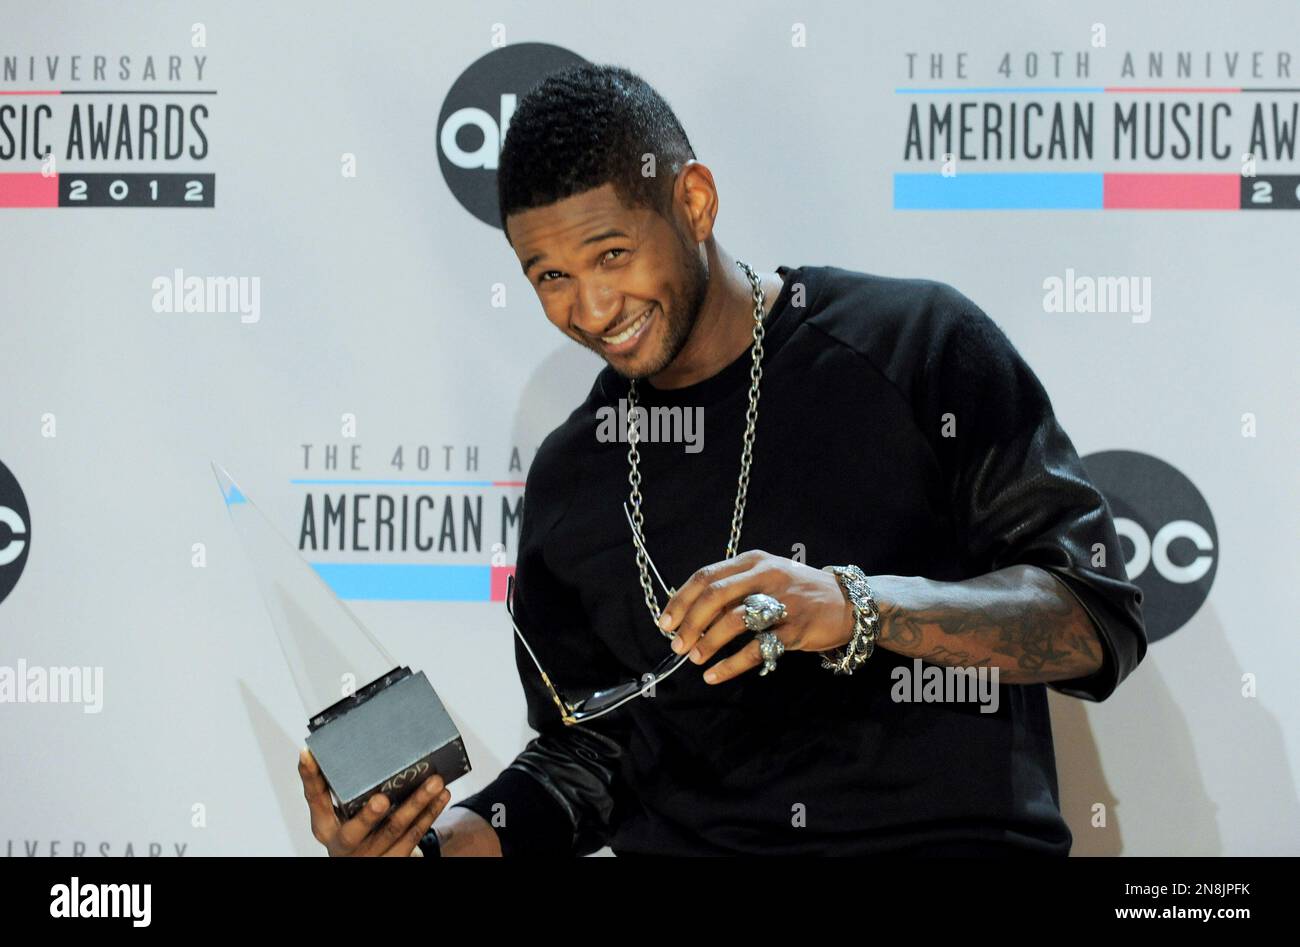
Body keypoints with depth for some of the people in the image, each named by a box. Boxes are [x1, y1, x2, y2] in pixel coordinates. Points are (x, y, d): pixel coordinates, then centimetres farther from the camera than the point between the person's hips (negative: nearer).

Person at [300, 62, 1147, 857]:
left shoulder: (915, 344, 1)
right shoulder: (569, 481, 16)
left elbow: (1099, 619, -5)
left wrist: (861, 607, -19)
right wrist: (450, 838, -1)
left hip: (948, 839, -4)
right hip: (682, 849, 4)